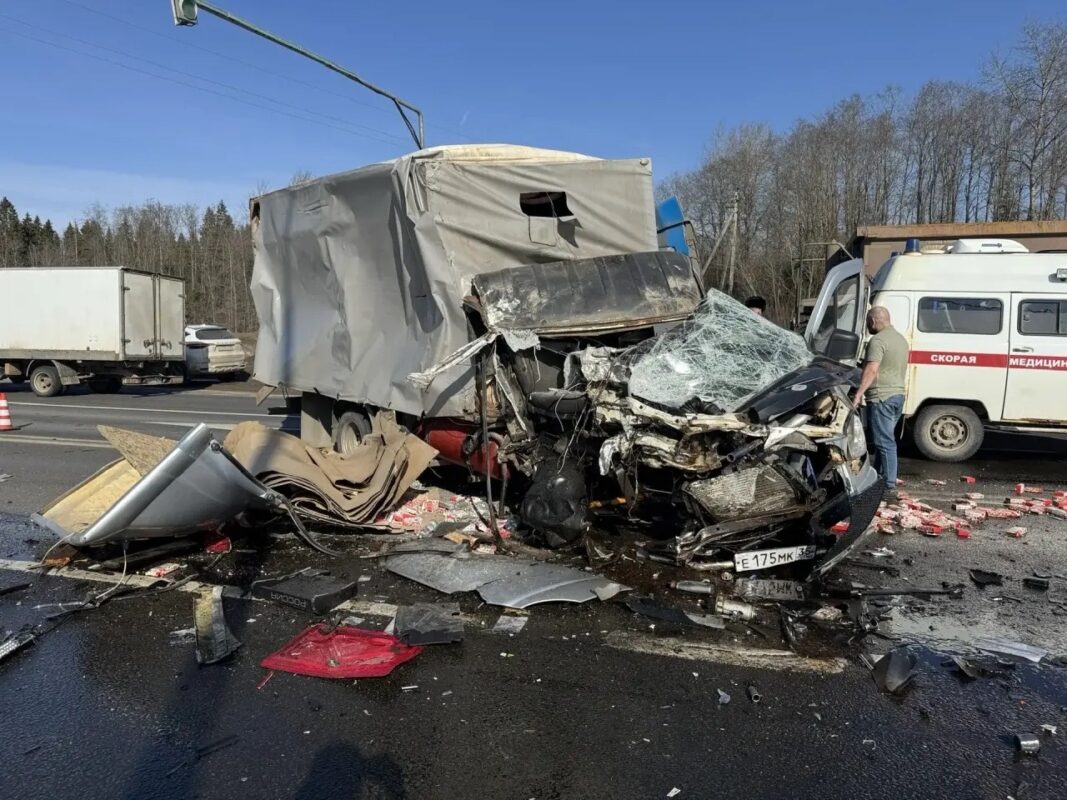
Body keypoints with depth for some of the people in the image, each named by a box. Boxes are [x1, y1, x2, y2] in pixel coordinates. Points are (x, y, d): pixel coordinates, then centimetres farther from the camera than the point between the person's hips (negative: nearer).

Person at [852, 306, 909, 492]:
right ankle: (878, 477, 22)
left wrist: (859, 394, -29)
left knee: (884, 442, -7)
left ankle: (889, 484, -5)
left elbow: (872, 370, -25)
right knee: (885, 440, 16)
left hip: (881, 397, -10)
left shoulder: (878, 340, -14)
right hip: (898, 394, 10)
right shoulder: (901, 339, 17)